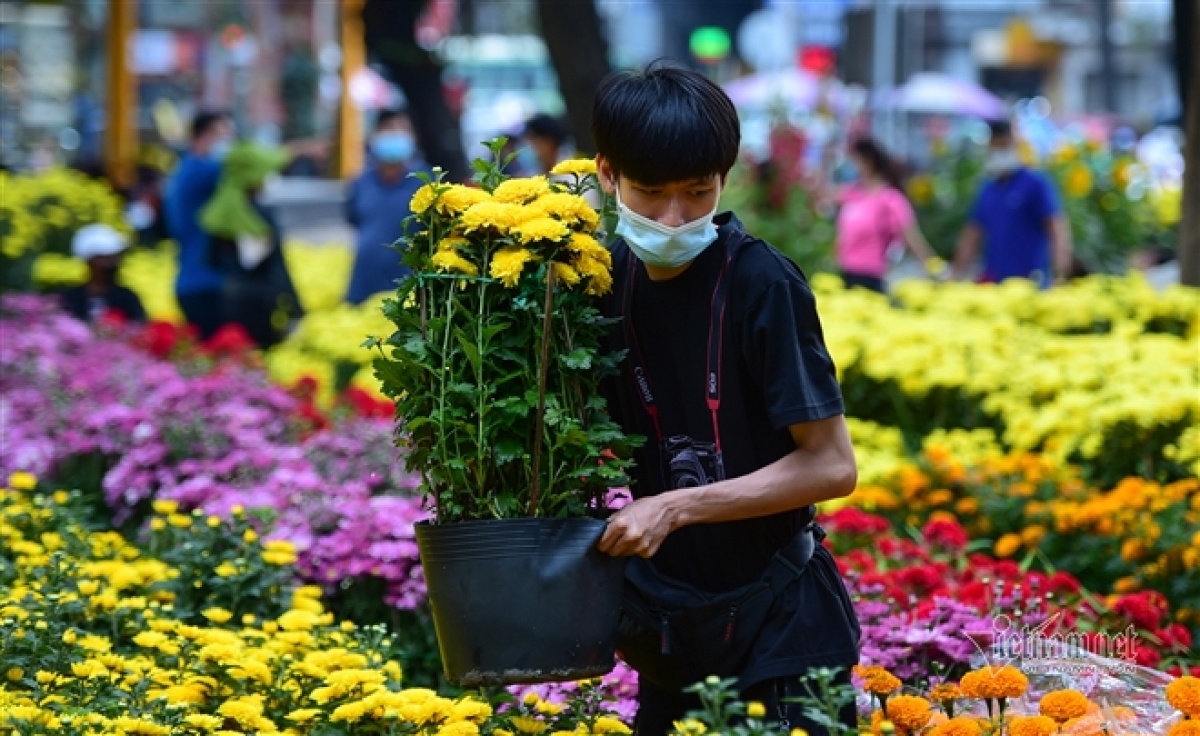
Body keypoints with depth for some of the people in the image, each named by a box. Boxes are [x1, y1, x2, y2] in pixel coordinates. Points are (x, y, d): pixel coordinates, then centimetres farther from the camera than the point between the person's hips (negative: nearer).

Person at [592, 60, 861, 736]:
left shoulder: (762, 283, -17)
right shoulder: (613, 278, 1)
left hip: (780, 631, -6)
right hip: (673, 636, 6)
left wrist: (674, 508, -21)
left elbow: (831, 466, -18)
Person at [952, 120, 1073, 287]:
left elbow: (1057, 229, -11)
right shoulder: (987, 190, 14)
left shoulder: (1035, 184, -4)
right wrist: (957, 277, 12)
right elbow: (973, 234, 19)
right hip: (992, 285, 6)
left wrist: (1060, 275, -25)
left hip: (1028, 284, -6)